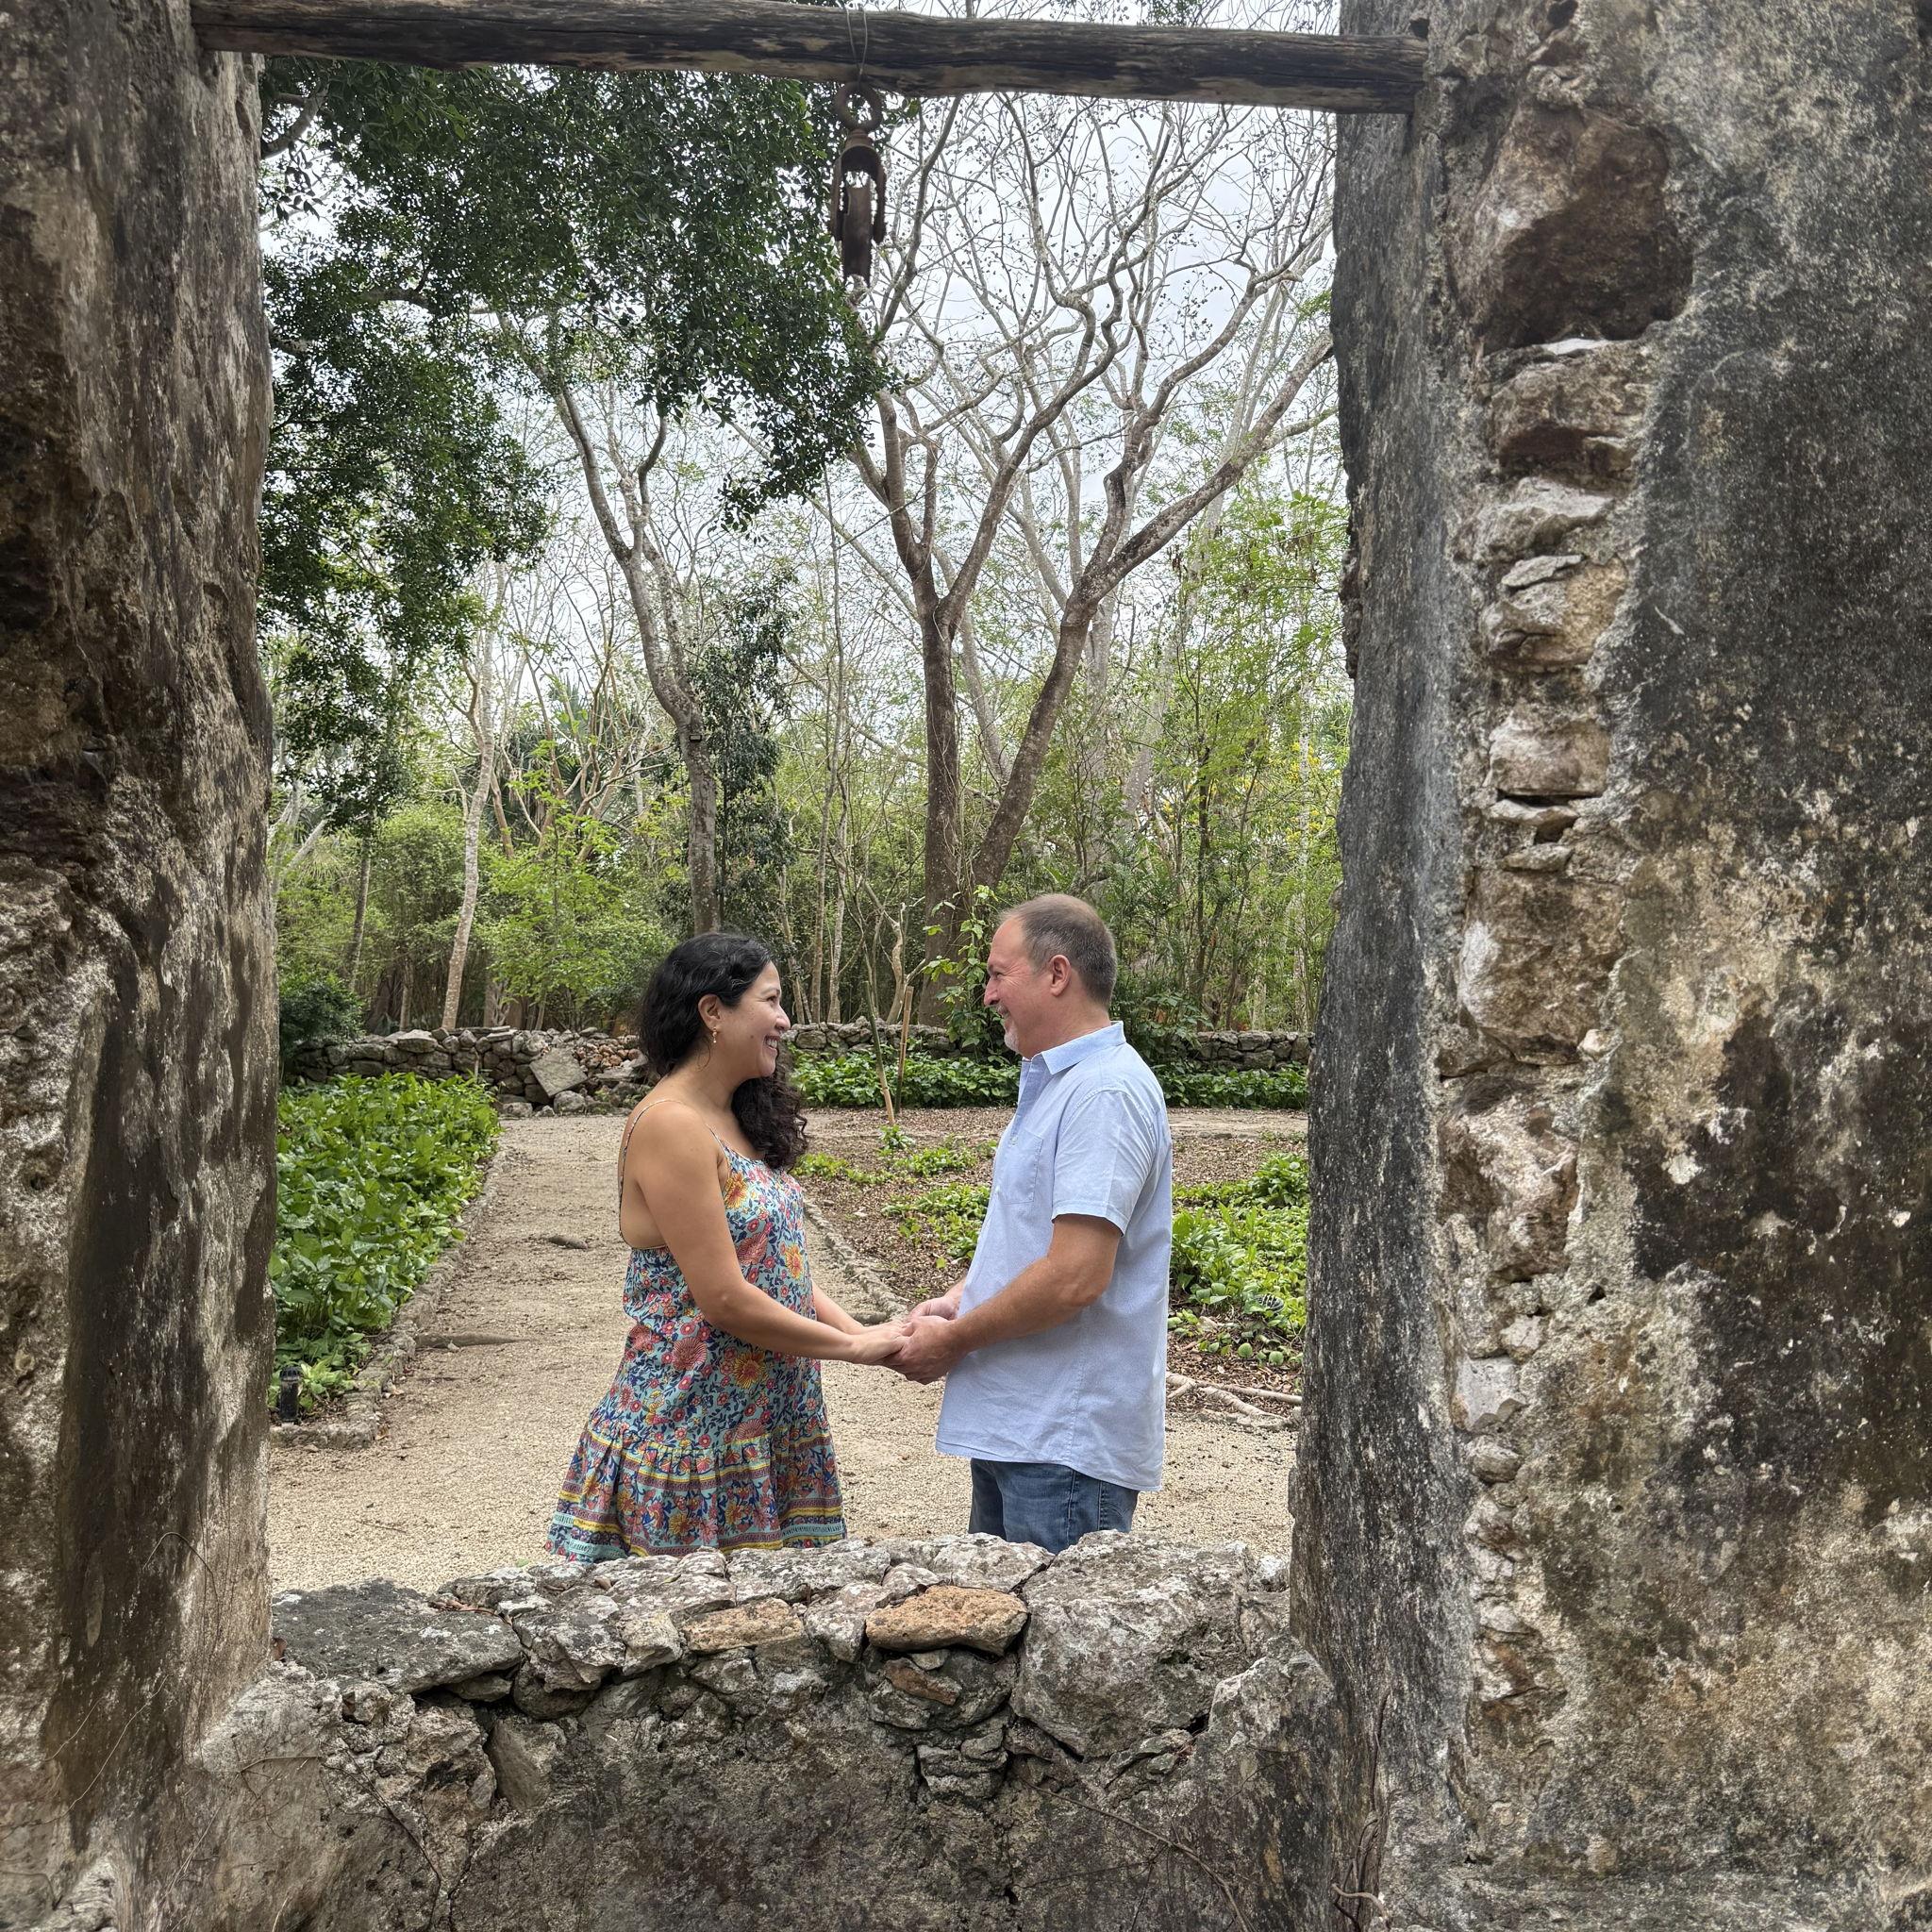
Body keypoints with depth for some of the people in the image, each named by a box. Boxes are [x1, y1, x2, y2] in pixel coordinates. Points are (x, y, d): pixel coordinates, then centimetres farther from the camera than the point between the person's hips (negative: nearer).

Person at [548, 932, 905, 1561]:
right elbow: (724, 1299, -20)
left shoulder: (737, 1121, 11)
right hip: (689, 1430, -8)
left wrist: (872, 1336, 0)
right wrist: (853, 1346, -11)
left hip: (767, 1425, 9)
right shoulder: (670, 1125, -18)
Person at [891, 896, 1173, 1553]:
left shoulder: (1106, 1092, -20)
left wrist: (953, 1341, -14)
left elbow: (1074, 1276, -26)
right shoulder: (1051, 1083, 14)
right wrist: (957, 1299, 6)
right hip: (1014, 1425, 10)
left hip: (1067, 1446, -10)